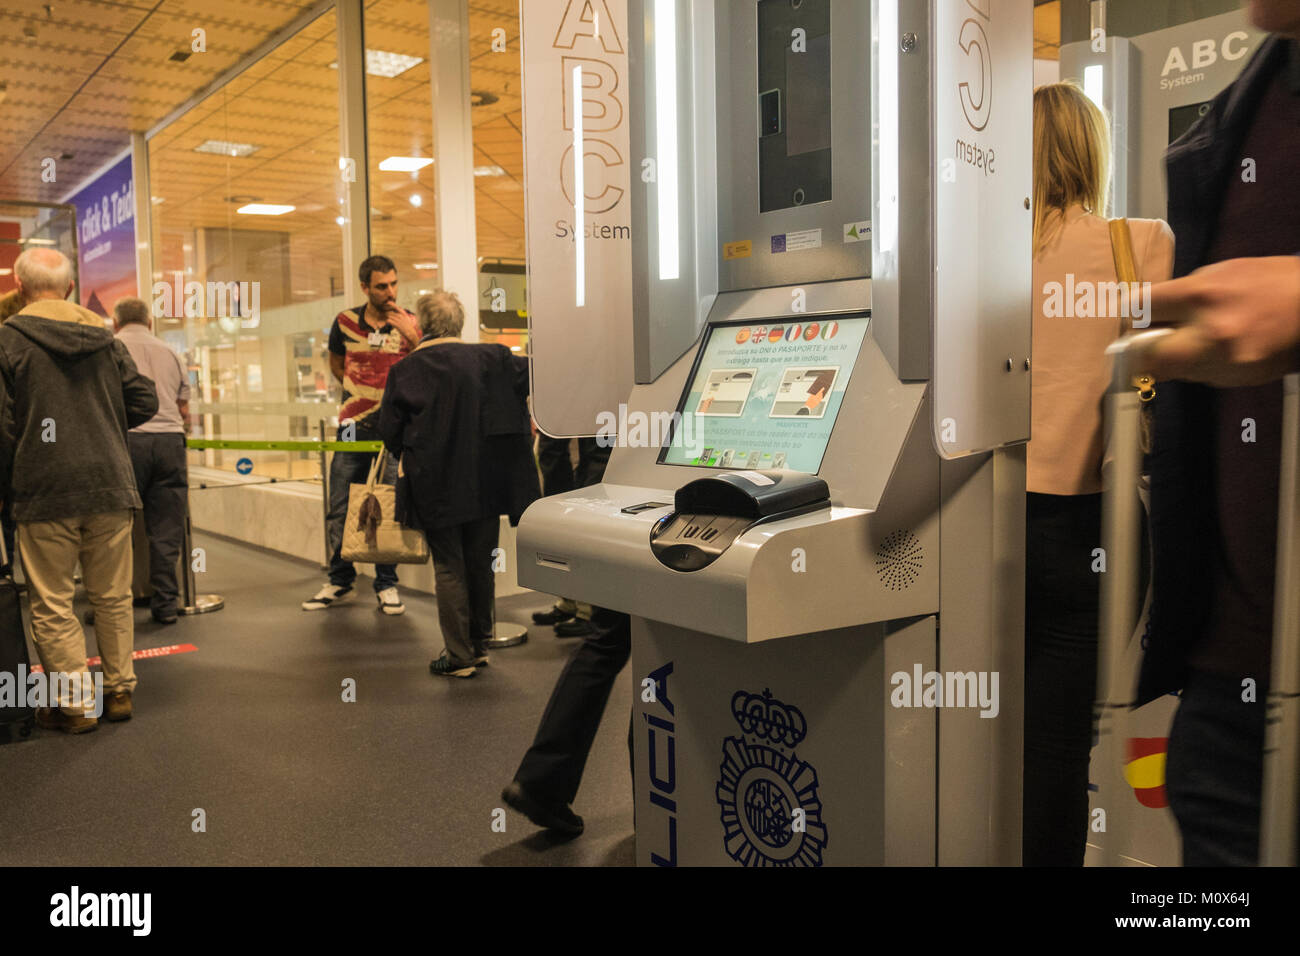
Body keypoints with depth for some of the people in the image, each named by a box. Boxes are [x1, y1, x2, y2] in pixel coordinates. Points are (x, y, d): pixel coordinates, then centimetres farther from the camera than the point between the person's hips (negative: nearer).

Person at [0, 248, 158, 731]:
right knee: (113, 597, 13)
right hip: (110, 485, 4)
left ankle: (75, 703, 11)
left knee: (53, 605, 6)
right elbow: (144, 401, 7)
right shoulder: (104, 337, 7)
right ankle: (120, 690, 21)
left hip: (45, 492, -4)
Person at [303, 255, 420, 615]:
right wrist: (358, 390, 11)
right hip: (354, 426, 2)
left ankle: (387, 585, 13)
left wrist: (414, 339, -22)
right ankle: (340, 583, 18)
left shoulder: (411, 324, -2)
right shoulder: (345, 322, 4)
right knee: (340, 509, 5)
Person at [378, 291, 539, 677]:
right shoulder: (491, 359, -2)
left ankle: (459, 655, 10)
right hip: (483, 482, 2)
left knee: (448, 568, 6)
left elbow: (389, 432, 0)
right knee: (480, 564, 14)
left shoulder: (404, 371, -5)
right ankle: (479, 643, 26)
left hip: (434, 486, -2)